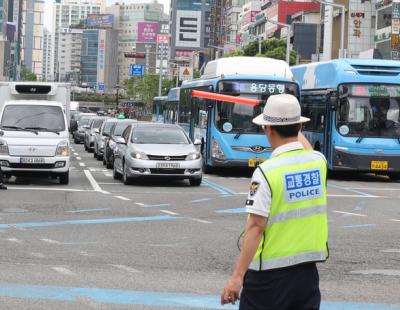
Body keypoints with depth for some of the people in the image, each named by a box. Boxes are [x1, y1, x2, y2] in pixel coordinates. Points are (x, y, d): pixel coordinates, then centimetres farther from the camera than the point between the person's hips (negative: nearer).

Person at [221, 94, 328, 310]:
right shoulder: (318, 162, 0)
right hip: (307, 271, 5)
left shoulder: (266, 172, -16)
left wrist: (237, 276, -18)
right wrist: (293, 127, 42)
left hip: (270, 274, -5)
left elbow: (256, 227, -19)